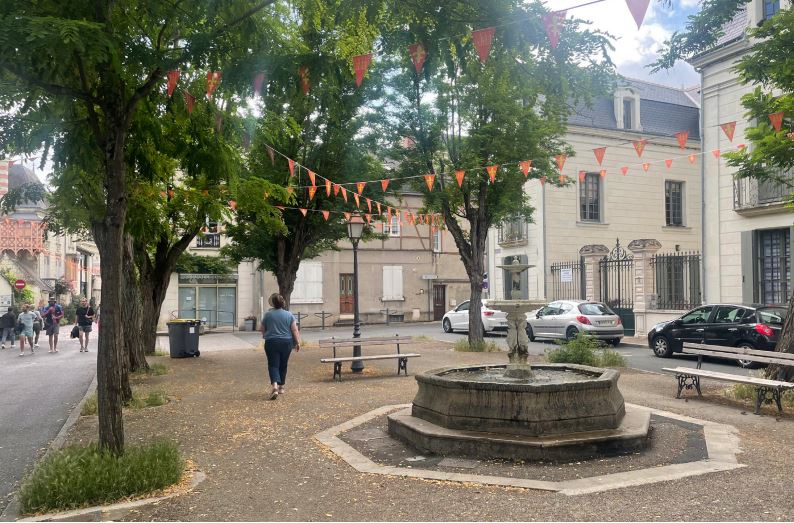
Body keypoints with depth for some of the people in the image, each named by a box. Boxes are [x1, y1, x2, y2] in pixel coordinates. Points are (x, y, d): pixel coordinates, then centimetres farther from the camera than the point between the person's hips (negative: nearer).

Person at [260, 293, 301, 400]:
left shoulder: (268, 314, -2)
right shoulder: (289, 315, -2)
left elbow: (263, 330, 7)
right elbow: (294, 330, -4)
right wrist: (297, 343, 3)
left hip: (271, 343, -2)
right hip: (286, 343, 2)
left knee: (273, 365, -3)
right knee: (283, 365, 15)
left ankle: (275, 386, -22)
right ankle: (281, 387, 24)